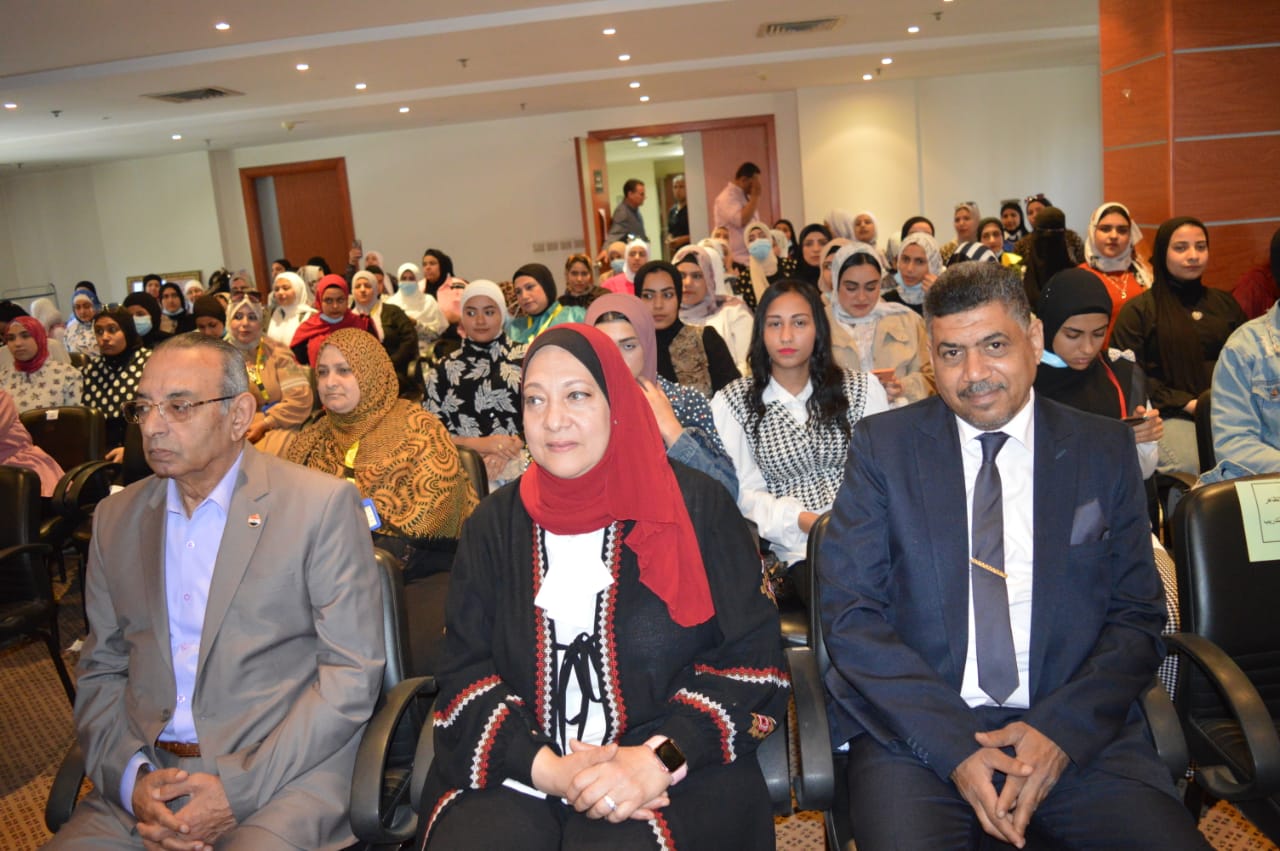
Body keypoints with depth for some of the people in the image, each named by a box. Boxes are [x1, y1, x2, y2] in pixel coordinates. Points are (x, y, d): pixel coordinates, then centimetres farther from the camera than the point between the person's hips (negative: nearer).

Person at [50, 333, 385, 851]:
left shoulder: (322, 504, -5)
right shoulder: (116, 517, 11)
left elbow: (353, 673, -8)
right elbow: (100, 671, 12)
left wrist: (239, 787, -13)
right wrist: (132, 778, -6)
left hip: (284, 774, -4)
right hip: (146, 776, 4)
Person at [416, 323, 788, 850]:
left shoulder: (695, 506, 0)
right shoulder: (495, 524, 8)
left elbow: (752, 661, -2)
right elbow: (464, 673, 4)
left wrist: (663, 757, -16)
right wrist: (544, 767, -12)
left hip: (674, 777, -2)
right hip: (514, 773, 2)